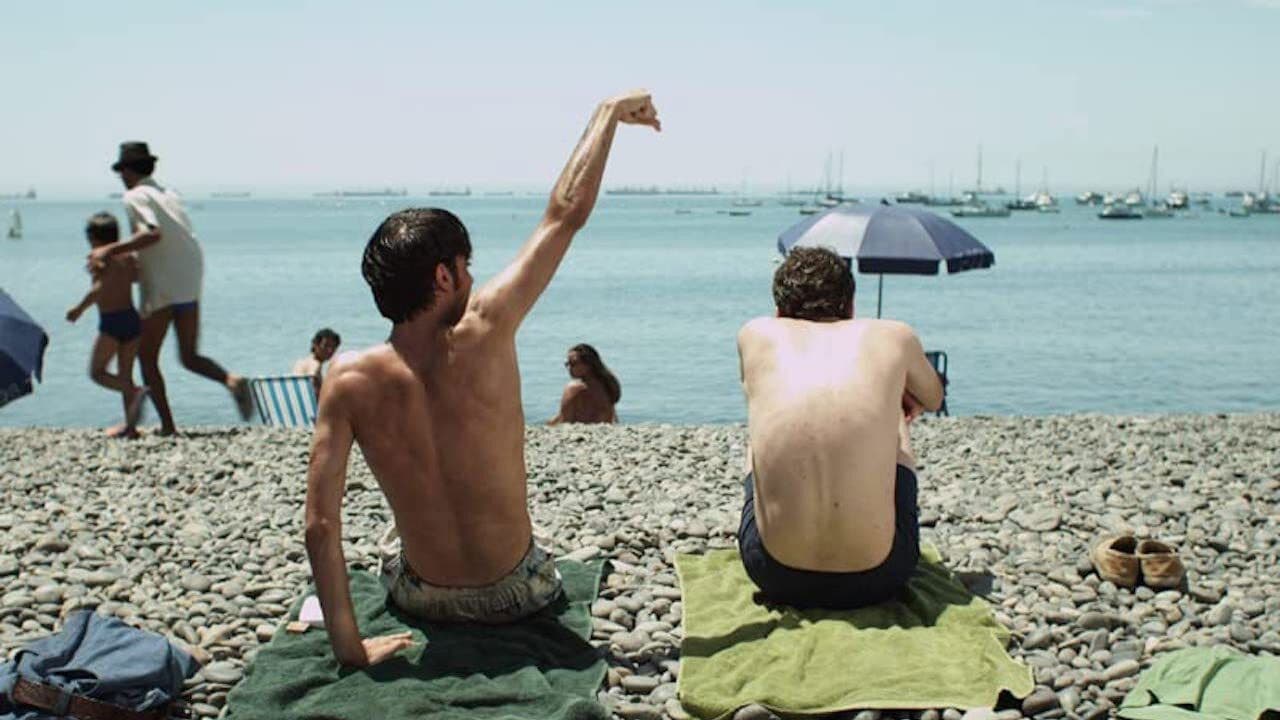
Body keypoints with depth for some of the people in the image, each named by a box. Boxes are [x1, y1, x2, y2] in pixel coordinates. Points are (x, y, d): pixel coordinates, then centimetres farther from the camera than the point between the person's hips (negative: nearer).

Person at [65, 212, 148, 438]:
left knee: (97, 372, 6)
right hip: (132, 318, 6)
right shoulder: (130, 256, 9)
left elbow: (100, 287, -22)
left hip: (111, 322, -6)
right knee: (125, 374, 14)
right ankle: (130, 425, 11)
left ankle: (136, 393, -18)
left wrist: (79, 309, -14)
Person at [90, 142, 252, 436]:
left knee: (147, 358, 6)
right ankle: (231, 380, -15)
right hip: (190, 283, 7)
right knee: (190, 356, 13)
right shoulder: (170, 194, 18)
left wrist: (111, 250, -19)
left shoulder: (135, 196, -5)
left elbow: (153, 233, -22)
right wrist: (121, 257, 29)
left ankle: (167, 425, 2)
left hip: (162, 288, -7)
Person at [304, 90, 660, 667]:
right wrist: (610, 111, -2)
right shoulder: (480, 337, -22)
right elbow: (566, 212, -15)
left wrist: (348, 644, -10)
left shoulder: (348, 381, -17)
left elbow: (320, 525, -19)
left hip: (418, 598, 1)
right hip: (515, 597, -1)